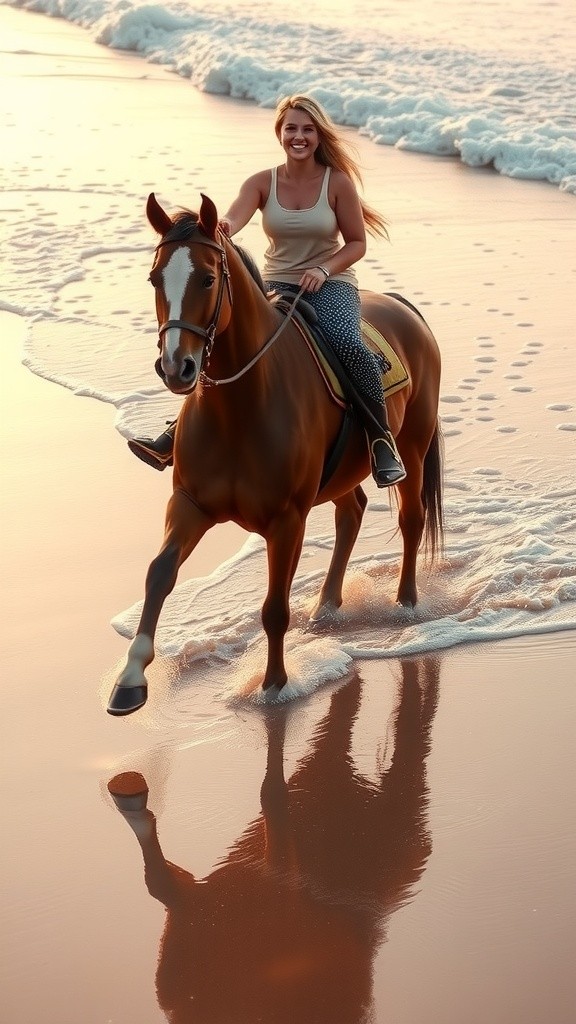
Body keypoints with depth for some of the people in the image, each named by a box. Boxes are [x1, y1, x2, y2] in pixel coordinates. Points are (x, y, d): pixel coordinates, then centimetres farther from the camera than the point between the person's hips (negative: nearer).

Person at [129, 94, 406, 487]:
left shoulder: (338, 183, -4)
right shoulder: (262, 183, 0)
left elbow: (357, 243, 0)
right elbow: (233, 219, -20)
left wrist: (324, 269, -18)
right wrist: (220, 228, -45)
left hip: (331, 283, -3)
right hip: (276, 284, 3)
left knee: (346, 342, -33)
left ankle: (383, 440, -20)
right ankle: (181, 433, -11)